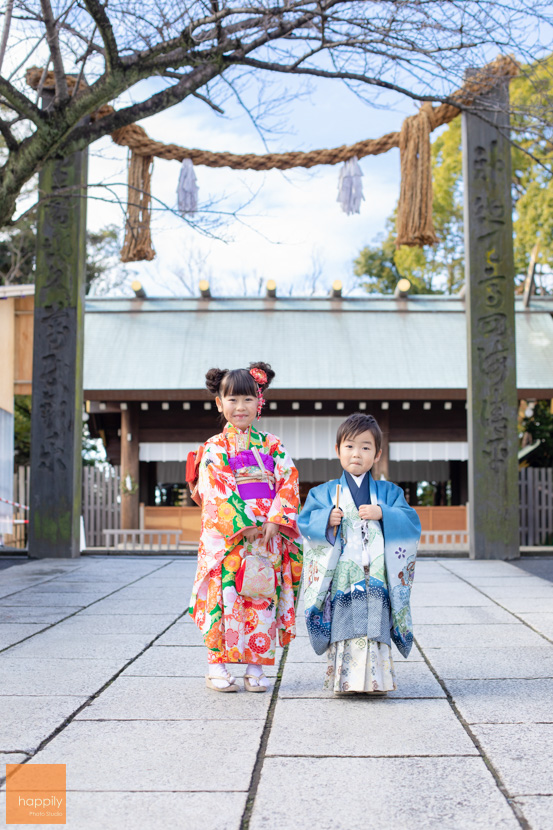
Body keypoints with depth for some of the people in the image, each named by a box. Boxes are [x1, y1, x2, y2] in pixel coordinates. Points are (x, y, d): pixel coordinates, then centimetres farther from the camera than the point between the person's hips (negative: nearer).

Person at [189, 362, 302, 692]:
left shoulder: (273, 446, 10)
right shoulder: (215, 448, 2)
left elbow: (288, 484, 2)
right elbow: (215, 491, -7)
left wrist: (274, 522, -12)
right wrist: (244, 524, -16)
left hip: (268, 536, 2)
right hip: (227, 538, -2)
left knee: (263, 600, 2)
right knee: (226, 597, -3)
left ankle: (256, 667, 11)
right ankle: (218, 666, 7)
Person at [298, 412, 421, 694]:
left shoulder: (388, 492, 13)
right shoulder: (325, 492, 12)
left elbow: (411, 522, 2)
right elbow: (305, 521, 3)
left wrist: (382, 514, -13)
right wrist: (326, 519, -15)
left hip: (376, 576, 0)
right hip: (340, 576, 0)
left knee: (374, 627, -6)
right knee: (343, 626, -5)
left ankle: (375, 678, -1)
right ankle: (344, 678, 2)